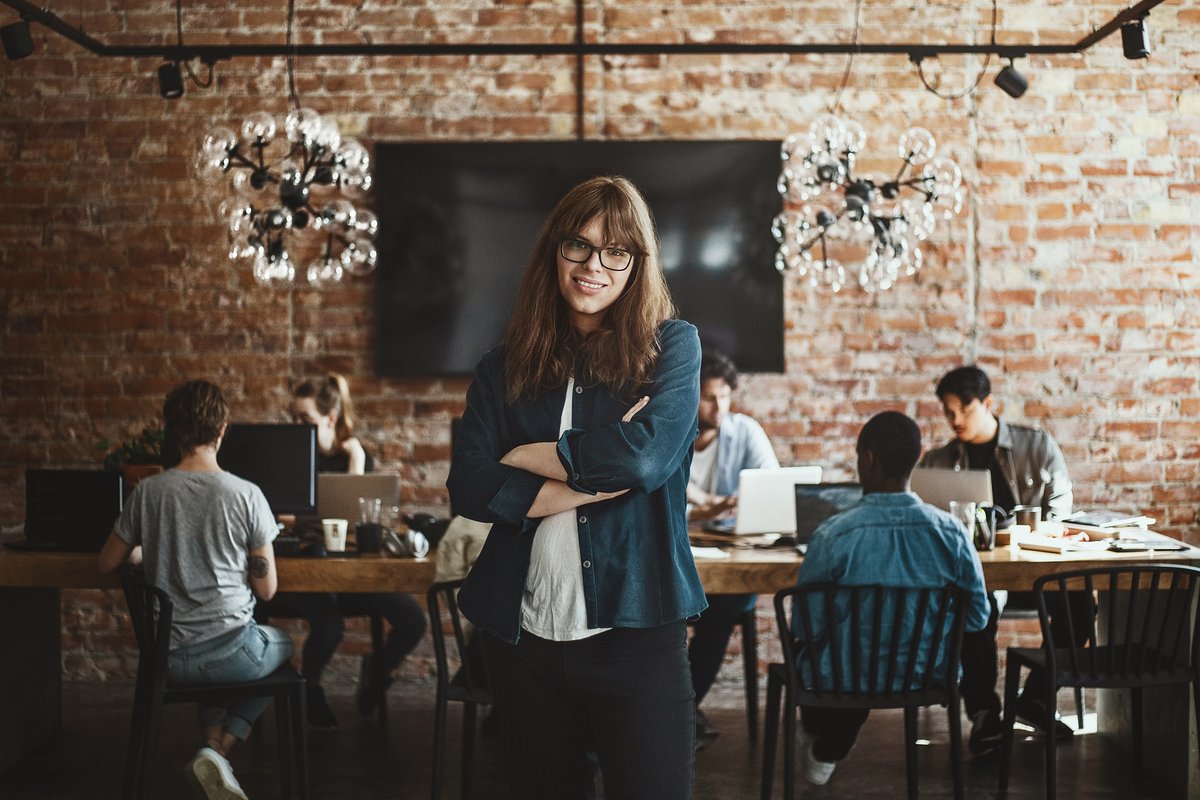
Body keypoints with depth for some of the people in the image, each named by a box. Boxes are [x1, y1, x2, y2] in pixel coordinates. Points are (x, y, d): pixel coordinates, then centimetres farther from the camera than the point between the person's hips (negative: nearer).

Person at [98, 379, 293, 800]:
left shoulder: (147, 492, -5)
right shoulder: (246, 494, -12)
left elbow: (107, 564, 8)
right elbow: (267, 588, -5)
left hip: (166, 660, 4)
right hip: (231, 651, -4)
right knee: (281, 644, 31)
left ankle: (213, 743, 15)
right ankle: (222, 750, 9)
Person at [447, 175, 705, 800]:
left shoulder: (670, 346, 1)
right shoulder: (504, 368, 7)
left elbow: (647, 456, -16)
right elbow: (467, 488, -5)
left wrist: (529, 456, -5)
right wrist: (588, 480, -13)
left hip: (634, 631, -3)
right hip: (523, 635, 3)